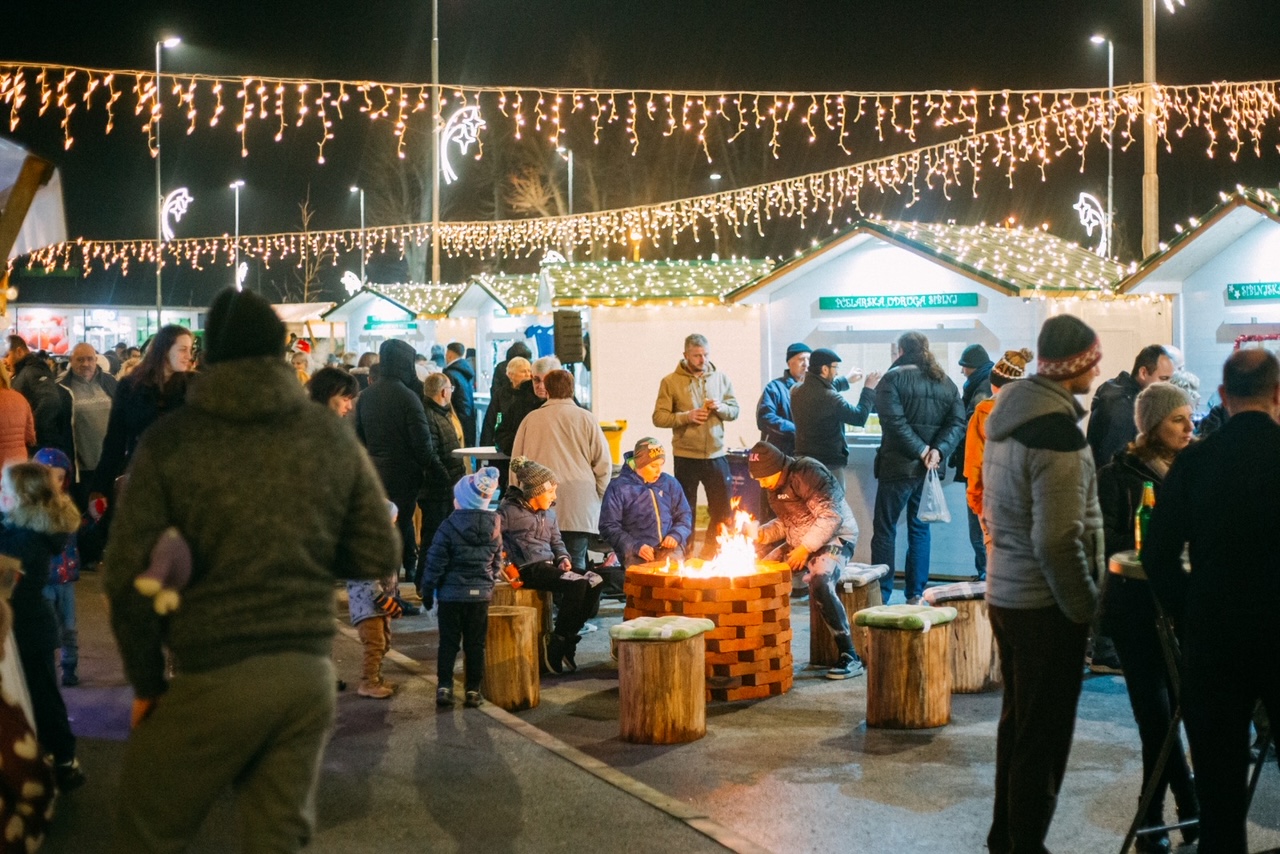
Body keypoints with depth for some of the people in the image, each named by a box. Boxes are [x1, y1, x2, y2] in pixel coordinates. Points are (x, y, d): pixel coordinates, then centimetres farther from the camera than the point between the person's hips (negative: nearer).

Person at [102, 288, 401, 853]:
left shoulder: (169, 442, -4)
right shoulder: (333, 437, 4)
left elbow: (127, 575, -8)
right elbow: (380, 556, 5)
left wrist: (146, 681, 4)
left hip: (214, 677, -3)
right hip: (309, 673, 3)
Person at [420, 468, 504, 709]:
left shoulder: (449, 527, -13)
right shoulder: (493, 529, 1)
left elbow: (436, 562, -10)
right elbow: (497, 563, 9)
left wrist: (427, 590, 0)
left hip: (451, 593, -3)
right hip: (481, 594, 3)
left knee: (448, 642, 6)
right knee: (475, 644, 8)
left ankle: (444, 687, 2)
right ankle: (473, 690, 9)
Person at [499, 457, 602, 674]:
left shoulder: (548, 512, 20)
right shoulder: (510, 510, -4)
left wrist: (563, 557, 9)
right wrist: (504, 557, -15)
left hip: (549, 565, 8)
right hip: (528, 569, -8)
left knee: (594, 582, -14)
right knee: (576, 584, -28)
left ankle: (565, 641, -10)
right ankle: (557, 644, -17)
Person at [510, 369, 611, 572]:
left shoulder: (531, 419, 7)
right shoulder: (586, 419, 2)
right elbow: (603, 463, 2)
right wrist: (597, 495, 14)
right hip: (579, 508, -1)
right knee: (575, 564, -1)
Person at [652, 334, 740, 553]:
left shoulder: (720, 378, 6)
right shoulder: (671, 382, -4)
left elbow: (734, 411, 9)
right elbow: (659, 418, -8)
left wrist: (720, 407, -12)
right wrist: (686, 416, -20)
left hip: (716, 455, 3)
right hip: (686, 457, -3)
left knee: (722, 510, 9)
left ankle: (712, 553, 24)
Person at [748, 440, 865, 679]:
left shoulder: (807, 473, -19)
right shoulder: (774, 486, 9)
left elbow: (831, 517, -24)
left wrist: (805, 548, -21)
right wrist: (761, 533, 0)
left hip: (835, 538, -9)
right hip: (800, 544, 9)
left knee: (819, 583, -34)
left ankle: (850, 657, -28)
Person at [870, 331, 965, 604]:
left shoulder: (893, 378, -6)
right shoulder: (945, 382, 10)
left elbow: (894, 422, -18)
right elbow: (957, 422, 0)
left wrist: (921, 450, -15)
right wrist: (938, 450, -10)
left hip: (898, 466, -5)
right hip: (929, 469, 5)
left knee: (885, 529, 3)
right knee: (919, 528, 13)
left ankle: (880, 595, 2)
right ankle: (915, 595, 13)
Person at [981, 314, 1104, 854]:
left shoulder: (1007, 415, 8)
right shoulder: (1058, 432, -21)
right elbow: (1058, 539, -24)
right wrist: (1085, 606, -14)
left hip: (1005, 592, 9)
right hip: (1045, 605, -9)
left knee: (1017, 720, 21)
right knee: (1044, 734, 2)